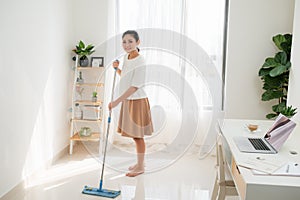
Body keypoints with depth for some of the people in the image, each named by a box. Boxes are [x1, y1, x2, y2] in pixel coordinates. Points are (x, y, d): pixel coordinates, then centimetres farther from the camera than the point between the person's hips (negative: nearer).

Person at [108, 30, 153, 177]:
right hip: (127, 100, 8)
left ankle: (140, 167, 19)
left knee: (137, 135, 3)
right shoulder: (126, 57, 6)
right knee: (134, 135, 16)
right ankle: (140, 163, 32)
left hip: (137, 101, -8)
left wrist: (117, 101, -26)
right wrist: (117, 69, 2)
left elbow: (134, 86, -24)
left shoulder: (140, 62, -20)